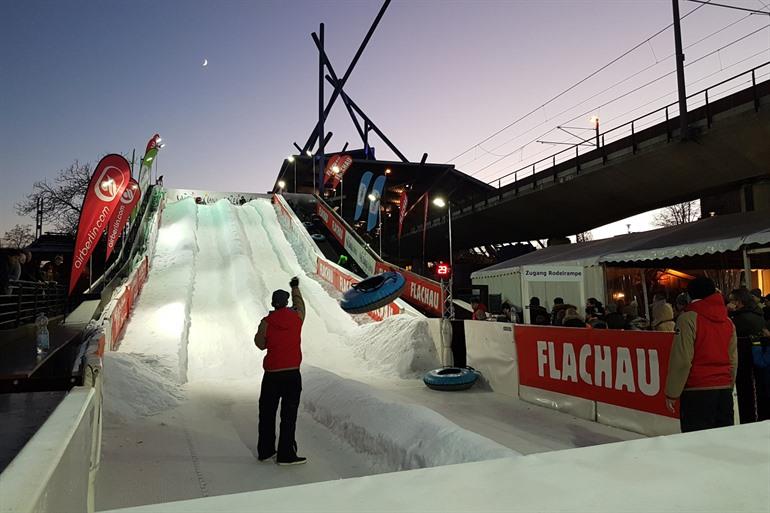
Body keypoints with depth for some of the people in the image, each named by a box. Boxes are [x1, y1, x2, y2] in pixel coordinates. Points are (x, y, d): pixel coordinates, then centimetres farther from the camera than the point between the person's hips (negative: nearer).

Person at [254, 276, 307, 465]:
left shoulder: (266, 322, -6)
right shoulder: (297, 317, -3)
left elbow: (261, 344, 7)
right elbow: (299, 303, 19)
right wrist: (295, 287, 35)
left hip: (272, 375, 1)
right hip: (293, 374, 0)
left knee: (267, 413, 15)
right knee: (289, 415, 4)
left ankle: (265, 451, 24)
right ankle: (286, 455, 5)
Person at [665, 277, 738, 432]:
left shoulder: (688, 319, -10)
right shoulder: (728, 321, 11)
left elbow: (682, 360, -13)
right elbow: (733, 360, 15)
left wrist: (672, 393, -7)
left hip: (697, 391, -7)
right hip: (724, 389, 7)